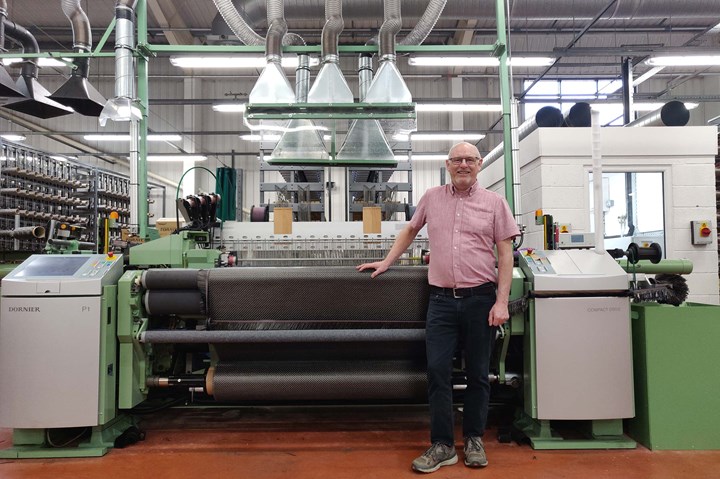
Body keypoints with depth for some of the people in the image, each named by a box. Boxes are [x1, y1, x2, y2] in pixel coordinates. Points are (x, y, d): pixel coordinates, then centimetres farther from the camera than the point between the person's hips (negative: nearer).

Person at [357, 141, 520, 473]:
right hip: (441, 299, 2)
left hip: (480, 298, -1)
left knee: (478, 373, 9)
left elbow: (506, 254, 1)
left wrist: (501, 302, -6)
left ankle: (474, 439, 25)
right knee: (437, 371, -1)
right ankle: (442, 446, 11)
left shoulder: (494, 202, 3)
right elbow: (410, 230, 24)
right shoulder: (432, 198, 9)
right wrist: (386, 262, 20)